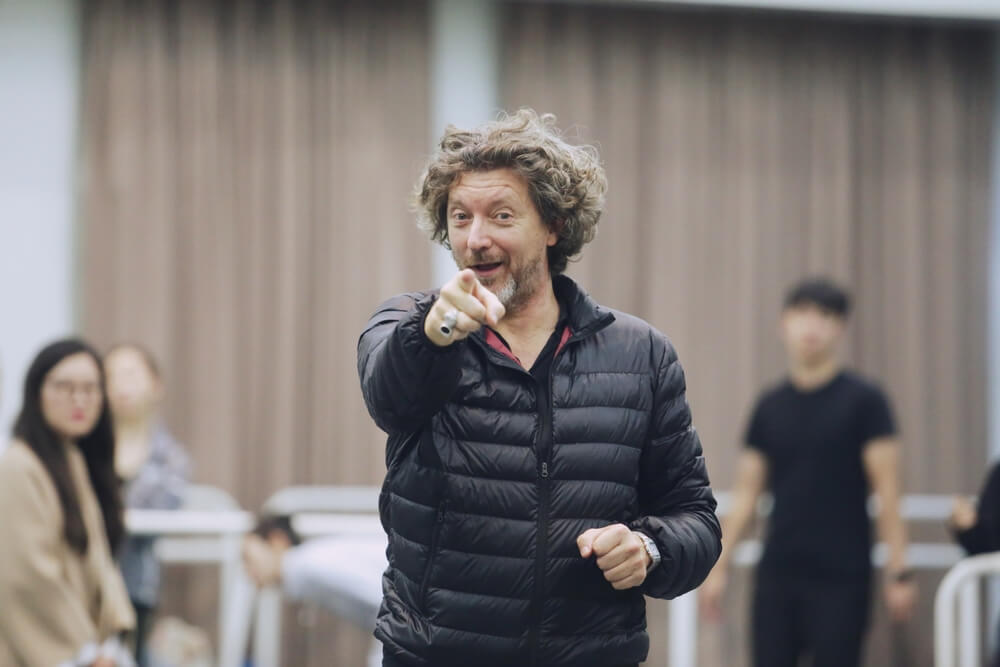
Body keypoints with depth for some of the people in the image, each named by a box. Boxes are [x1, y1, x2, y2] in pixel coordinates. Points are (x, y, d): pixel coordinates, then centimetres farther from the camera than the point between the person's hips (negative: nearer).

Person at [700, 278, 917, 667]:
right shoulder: (770, 406, 8)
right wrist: (719, 566, 8)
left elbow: (886, 492, -6)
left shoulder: (862, 400, -3)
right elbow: (746, 494, 12)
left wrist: (898, 571, -11)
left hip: (841, 577, -4)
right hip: (778, 575, 4)